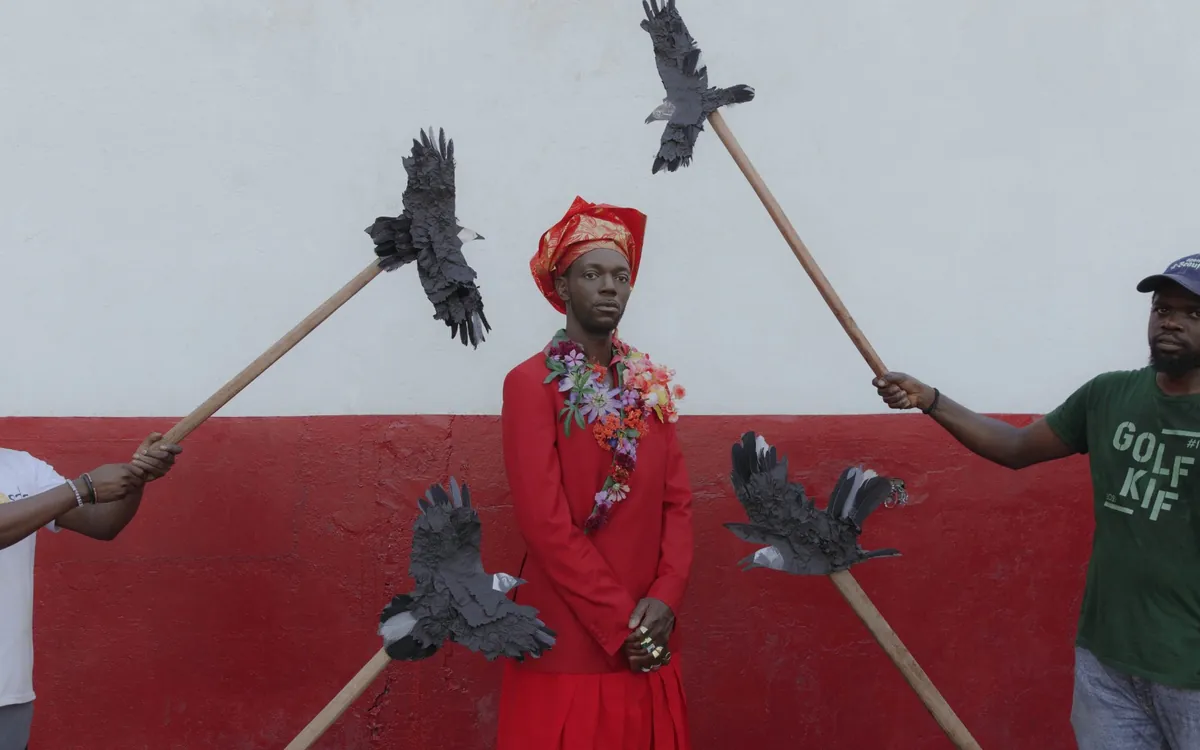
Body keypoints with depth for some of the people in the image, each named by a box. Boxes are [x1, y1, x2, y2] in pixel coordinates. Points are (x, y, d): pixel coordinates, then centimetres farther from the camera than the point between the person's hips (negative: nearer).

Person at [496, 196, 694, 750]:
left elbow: (678, 502, 6)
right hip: (567, 642, -5)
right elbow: (546, 522, -14)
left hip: (649, 641, 5)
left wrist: (664, 600, -8)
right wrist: (619, 622, -14)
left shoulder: (651, 385, 10)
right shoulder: (530, 383, -9)